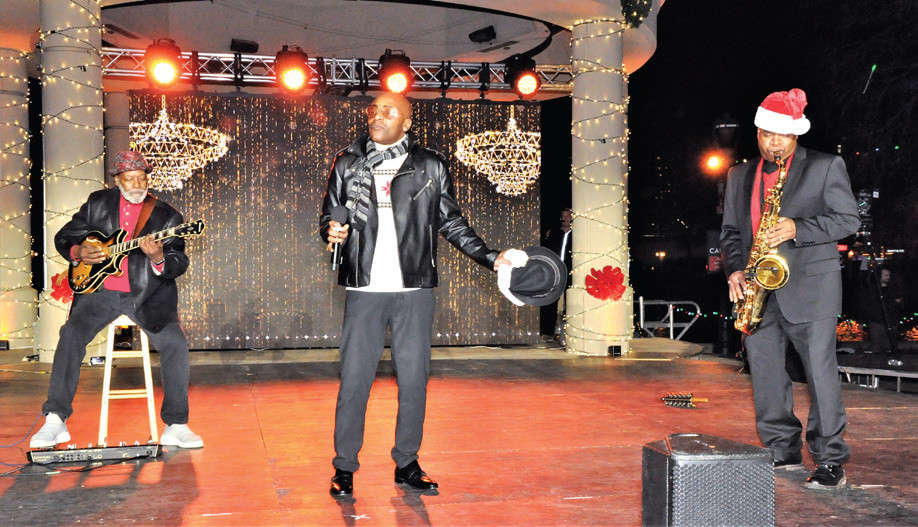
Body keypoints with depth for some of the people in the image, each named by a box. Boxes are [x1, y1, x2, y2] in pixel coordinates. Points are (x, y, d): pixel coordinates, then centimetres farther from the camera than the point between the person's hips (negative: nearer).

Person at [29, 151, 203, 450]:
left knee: (175, 343, -21)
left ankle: (175, 427, -10)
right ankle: (55, 421, -16)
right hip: (101, 291, 1)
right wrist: (78, 252, -6)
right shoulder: (98, 203, 10)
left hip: (147, 295, -1)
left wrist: (158, 257, -25)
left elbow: (179, 264, -2)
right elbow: (63, 238, 17)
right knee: (71, 334, -24)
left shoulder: (167, 216, 3)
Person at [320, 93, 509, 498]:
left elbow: (452, 223, 12)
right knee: (354, 379, -1)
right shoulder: (347, 164, 10)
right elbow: (329, 216, 16)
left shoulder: (430, 167, 8)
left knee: (414, 378, 4)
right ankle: (344, 468, 12)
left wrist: (491, 258, 4)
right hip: (365, 289, 0)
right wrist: (333, 231, -7)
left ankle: (406, 465, 18)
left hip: (415, 289, 0)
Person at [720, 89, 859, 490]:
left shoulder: (826, 167, 3)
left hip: (809, 288, -4)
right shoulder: (740, 175, 16)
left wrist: (797, 229, -15)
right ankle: (783, 452, 18)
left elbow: (848, 219, -2)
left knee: (820, 373, -5)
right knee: (764, 374, 6)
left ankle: (830, 462, 3)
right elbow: (730, 230, 16)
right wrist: (734, 269, -1)